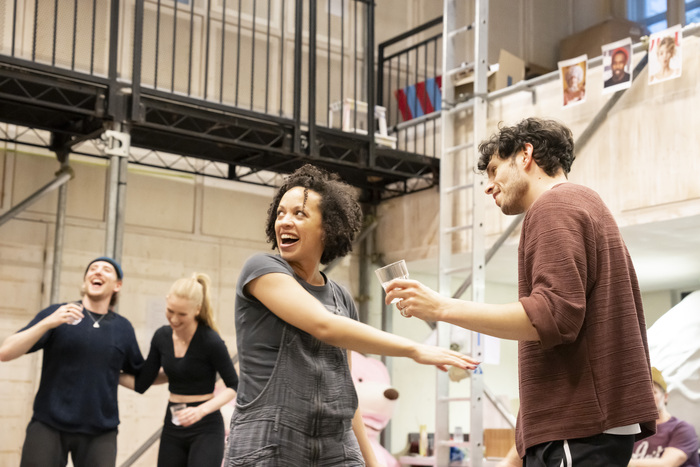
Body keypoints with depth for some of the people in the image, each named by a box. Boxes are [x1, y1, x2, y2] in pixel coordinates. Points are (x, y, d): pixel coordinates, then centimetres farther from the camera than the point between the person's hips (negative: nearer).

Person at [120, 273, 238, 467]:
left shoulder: (211, 341, -15)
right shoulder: (162, 337, 2)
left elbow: (234, 386, -10)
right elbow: (141, 384, 6)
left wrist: (202, 410, -22)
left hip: (205, 430, -6)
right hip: (172, 428, 6)